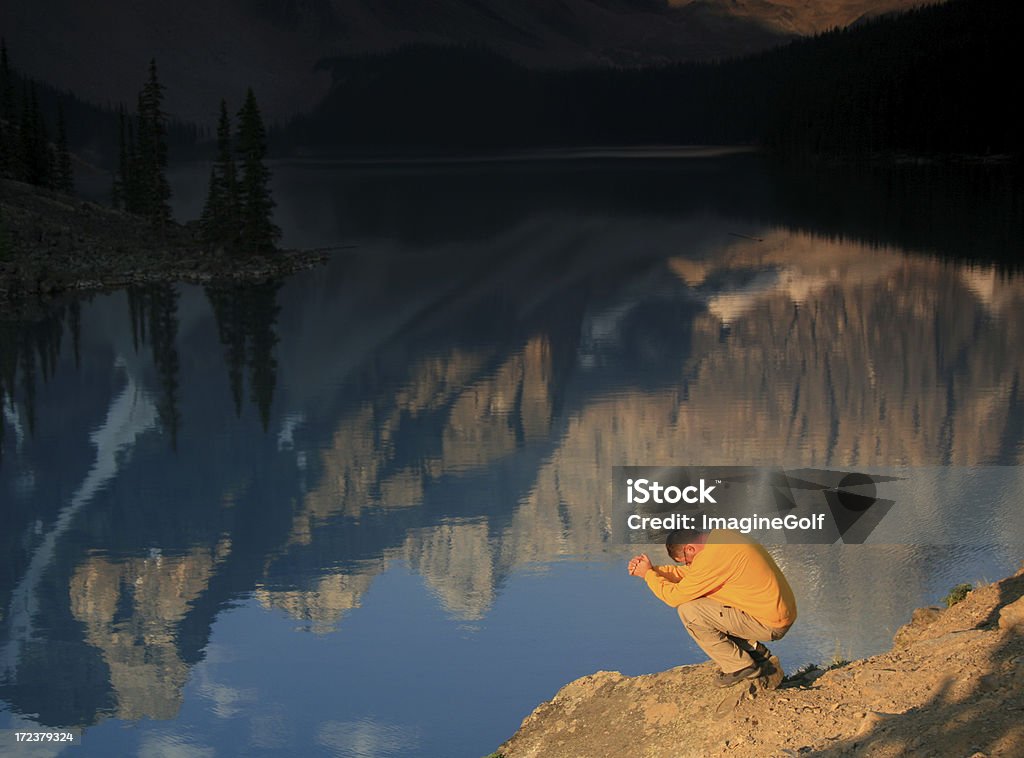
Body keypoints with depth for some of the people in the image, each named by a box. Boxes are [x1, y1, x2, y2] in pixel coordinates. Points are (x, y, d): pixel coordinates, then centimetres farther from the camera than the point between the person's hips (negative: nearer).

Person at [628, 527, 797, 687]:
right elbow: (687, 573, 19)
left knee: (688, 610, -11)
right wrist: (653, 569, 12)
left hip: (771, 625, -10)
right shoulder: (719, 536, 7)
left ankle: (740, 666, 0)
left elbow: (675, 596, -14)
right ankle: (756, 652, 18)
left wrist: (648, 574, 0)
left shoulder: (712, 557, -22)